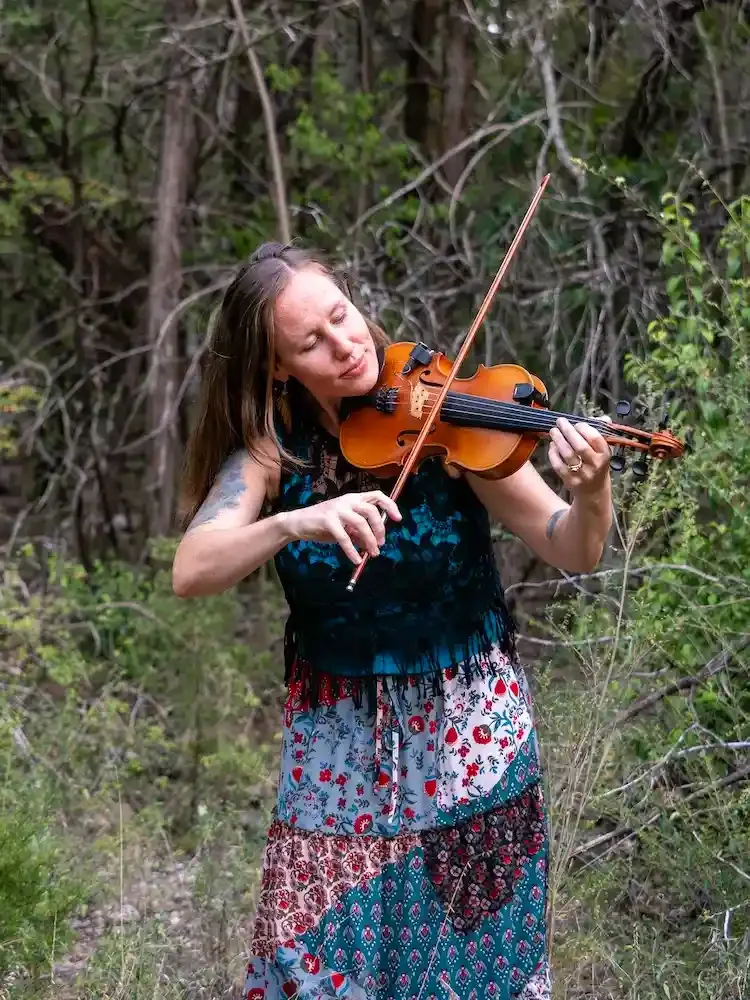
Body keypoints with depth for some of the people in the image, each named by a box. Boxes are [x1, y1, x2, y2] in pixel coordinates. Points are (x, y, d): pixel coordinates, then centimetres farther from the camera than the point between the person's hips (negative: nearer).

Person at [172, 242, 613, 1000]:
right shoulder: (272, 448, -8)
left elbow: (570, 552, -16)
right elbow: (190, 572, -21)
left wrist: (591, 495, -39)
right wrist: (297, 521, -38)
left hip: (466, 730, -1)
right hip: (336, 740, 1)